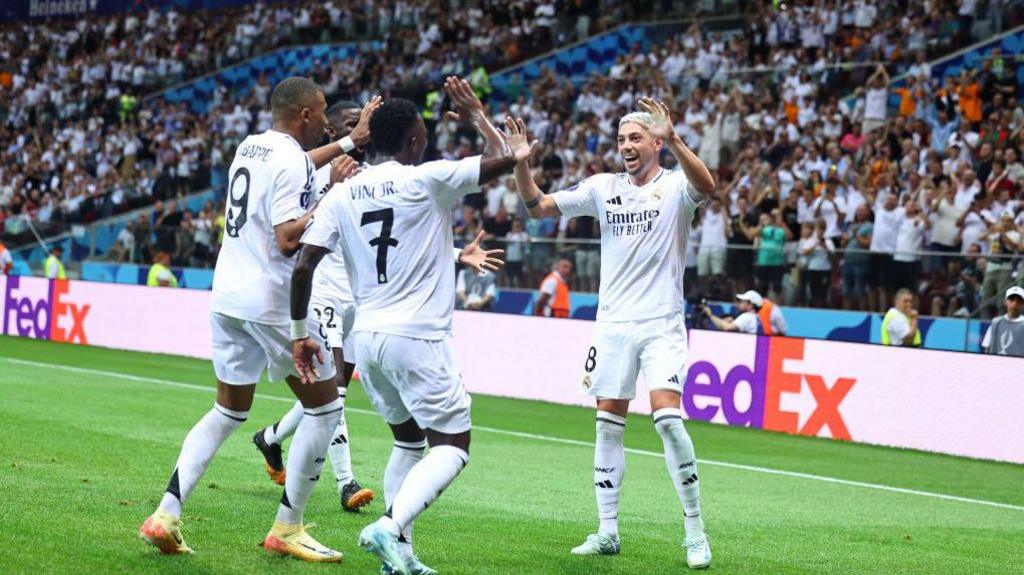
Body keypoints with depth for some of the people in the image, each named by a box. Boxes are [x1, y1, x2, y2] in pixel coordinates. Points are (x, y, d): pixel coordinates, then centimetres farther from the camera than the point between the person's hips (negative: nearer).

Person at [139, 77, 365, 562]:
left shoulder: (251, 146, 13)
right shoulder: (292, 163, -14)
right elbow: (288, 240, -22)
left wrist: (345, 145, 42)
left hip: (227, 296, 8)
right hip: (272, 301, -8)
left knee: (228, 412, 17)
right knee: (324, 406, 5)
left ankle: (166, 514, 4)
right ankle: (286, 529, 6)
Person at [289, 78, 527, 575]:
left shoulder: (341, 195, 6)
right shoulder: (427, 180, -8)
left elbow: (304, 265, 1)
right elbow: (503, 158, -5)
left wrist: (299, 332, 10)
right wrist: (476, 115, 11)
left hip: (366, 338, 6)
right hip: (417, 338, -6)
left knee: (409, 441, 21)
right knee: (451, 447, 0)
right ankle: (389, 528, -21)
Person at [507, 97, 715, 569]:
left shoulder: (675, 186, -5)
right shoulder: (603, 187, 7)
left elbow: (706, 186, -29)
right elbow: (538, 206, 7)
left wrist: (672, 140, -43)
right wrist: (521, 162, -10)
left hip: (661, 324, -5)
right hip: (613, 323, 5)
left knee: (667, 417, -16)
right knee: (608, 424, 5)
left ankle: (694, 529, -5)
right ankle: (607, 531, 13)